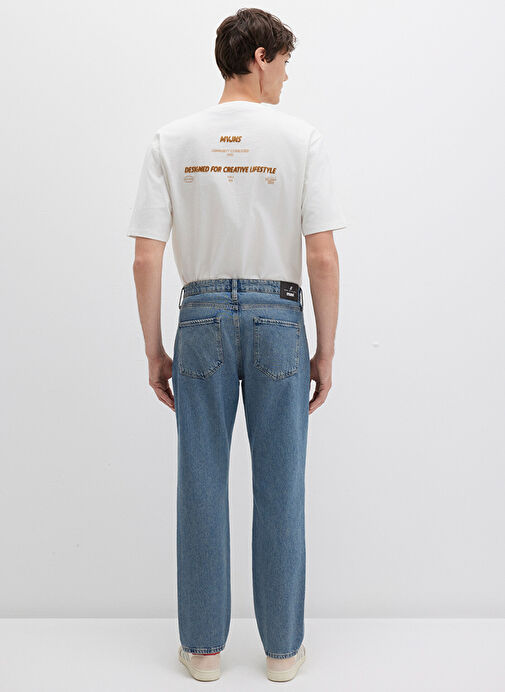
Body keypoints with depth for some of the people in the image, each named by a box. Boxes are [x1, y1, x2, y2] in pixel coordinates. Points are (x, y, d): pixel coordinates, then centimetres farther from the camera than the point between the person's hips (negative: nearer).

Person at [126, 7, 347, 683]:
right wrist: (325, 351, 1)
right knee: (280, 491, 8)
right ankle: (283, 647, 22)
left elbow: (146, 260, -3)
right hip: (279, 321, -1)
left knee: (202, 489, 10)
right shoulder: (301, 138, -4)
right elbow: (324, 259, -9)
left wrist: (155, 351, 6)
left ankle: (203, 646, 22)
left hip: (202, 320, 2)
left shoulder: (171, 140, 1)